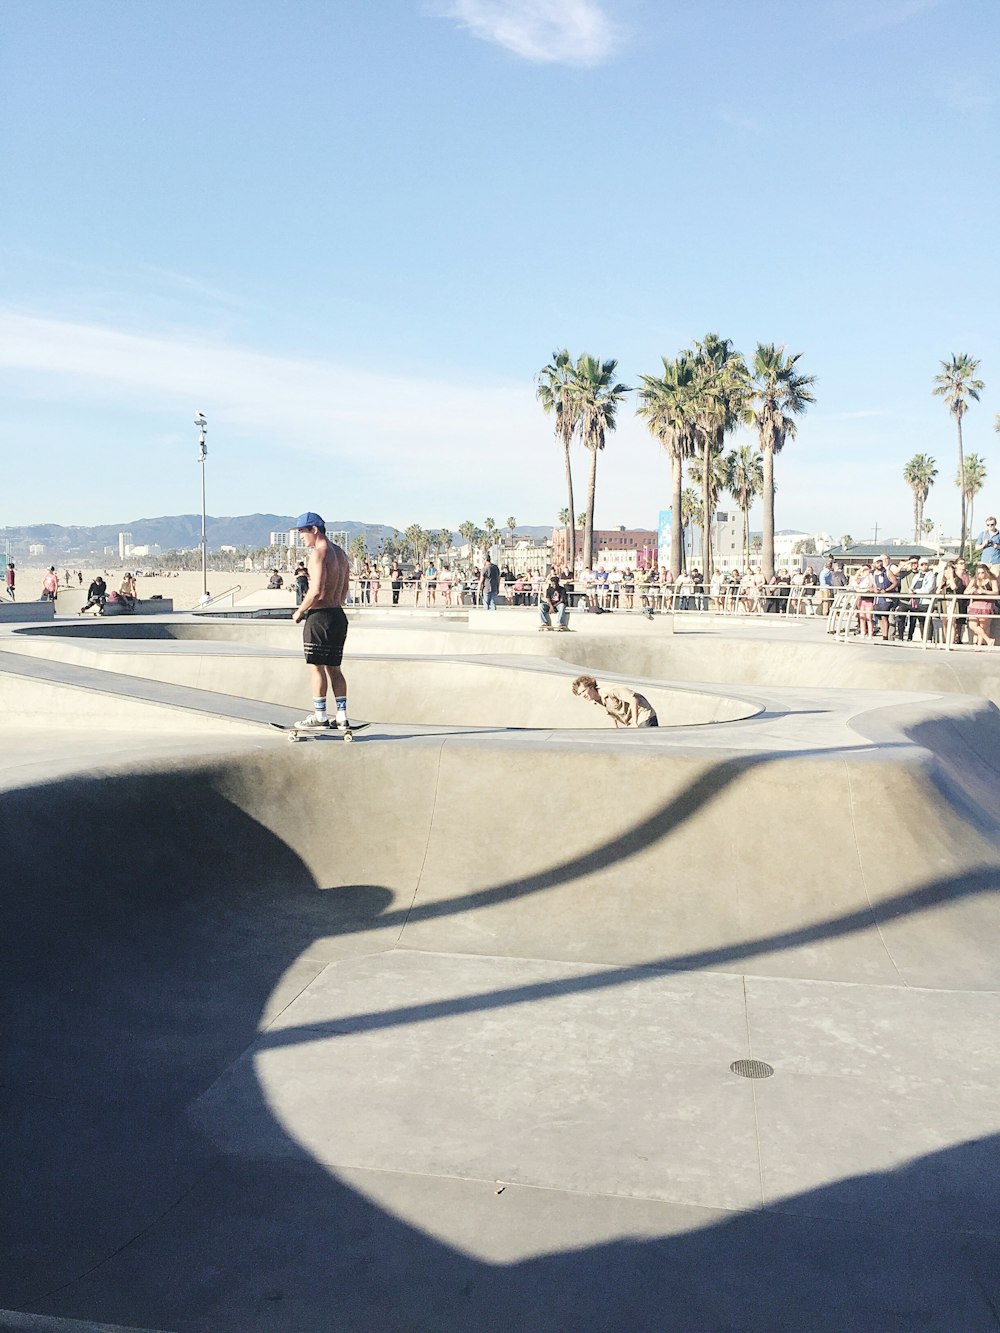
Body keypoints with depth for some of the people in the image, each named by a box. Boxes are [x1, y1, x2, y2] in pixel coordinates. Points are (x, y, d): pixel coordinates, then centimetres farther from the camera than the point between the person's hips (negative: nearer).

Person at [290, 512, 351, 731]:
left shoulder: (318, 553, -14)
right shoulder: (340, 553, 15)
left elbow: (316, 591, -21)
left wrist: (300, 612, -9)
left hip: (319, 616, -9)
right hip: (339, 615, 9)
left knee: (316, 667, 0)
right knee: (334, 668, 12)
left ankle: (320, 716, 4)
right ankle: (342, 717, 11)